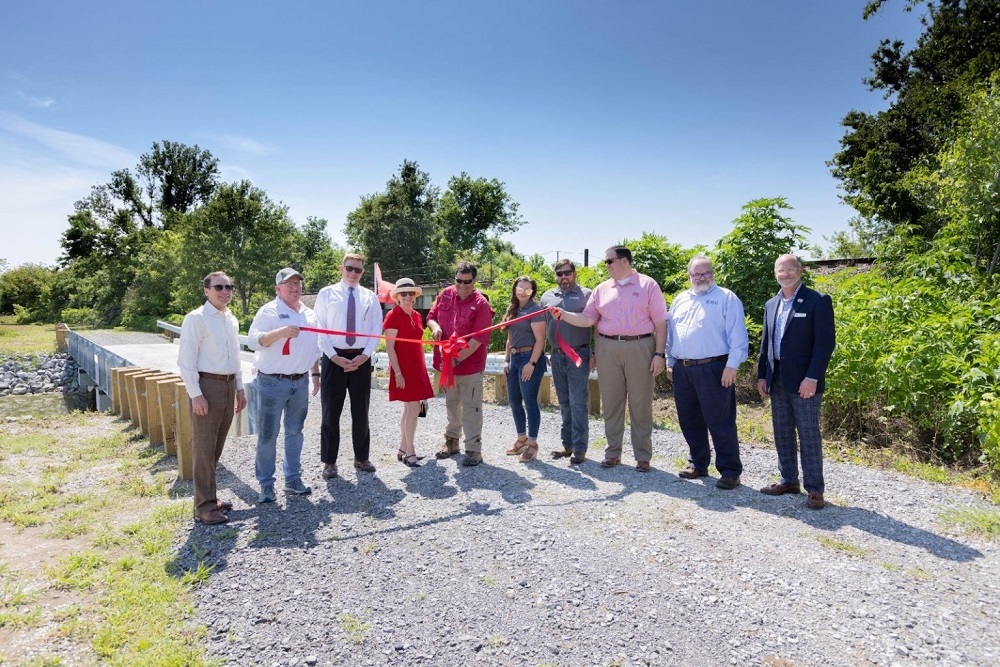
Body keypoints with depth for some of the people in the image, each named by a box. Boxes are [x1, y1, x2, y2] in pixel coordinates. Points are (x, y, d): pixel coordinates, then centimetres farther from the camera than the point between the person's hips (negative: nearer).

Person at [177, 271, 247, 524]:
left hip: (229, 385, 7)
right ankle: (204, 506, 6)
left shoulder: (232, 320, 13)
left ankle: (210, 498, 26)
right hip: (207, 384, -7)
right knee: (204, 449, -2)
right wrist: (196, 395, -17)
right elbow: (185, 361, -13)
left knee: (217, 447, 15)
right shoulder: (196, 318, -9)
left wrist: (240, 388, 18)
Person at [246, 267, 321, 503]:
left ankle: (293, 479, 25)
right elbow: (253, 341, -17)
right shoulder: (268, 311, -7)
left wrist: (315, 375, 17)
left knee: (295, 432, 13)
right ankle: (266, 483, 14)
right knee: (267, 435, 1)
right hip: (272, 382, -5)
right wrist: (281, 332, -30)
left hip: (301, 382, 6)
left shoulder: (309, 314, 12)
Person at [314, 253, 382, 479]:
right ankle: (329, 462, 16)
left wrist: (365, 355, -8)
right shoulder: (327, 294, 1)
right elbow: (320, 328, -3)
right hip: (333, 358, -2)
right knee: (331, 412, 4)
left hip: (361, 359, 2)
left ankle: (361, 458, 25)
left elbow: (376, 329, 4)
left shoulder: (370, 297, 6)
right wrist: (334, 357, -11)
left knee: (361, 412, 11)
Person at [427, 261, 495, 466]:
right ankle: (451, 441, 35)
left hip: (470, 365, -6)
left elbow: (478, 339, -20)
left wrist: (457, 359, -25)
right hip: (446, 363, 6)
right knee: (451, 404, 20)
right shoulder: (445, 295, 2)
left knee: (471, 407, 2)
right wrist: (435, 326, -13)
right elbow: (431, 317, 12)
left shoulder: (481, 304, -15)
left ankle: (474, 450, 9)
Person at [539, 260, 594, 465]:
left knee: (578, 403, -6)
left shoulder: (586, 295, 0)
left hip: (579, 355, -5)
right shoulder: (547, 297, 12)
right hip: (556, 356, 5)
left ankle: (579, 448, -1)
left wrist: (594, 353, -8)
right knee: (564, 403, 11)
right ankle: (567, 444, 20)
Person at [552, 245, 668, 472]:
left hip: (640, 348, -3)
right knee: (611, 403, 9)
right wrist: (564, 315, -10)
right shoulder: (602, 289, 12)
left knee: (640, 405, 3)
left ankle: (643, 457, 14)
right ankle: (613, 453, 21)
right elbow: (588, 318, 6)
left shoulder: (648, 285, 1)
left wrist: (659, 354, -8)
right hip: (608, 349, 4)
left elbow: (660, 322, -2)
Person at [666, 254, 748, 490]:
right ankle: (698, 464, 27)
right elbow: (670, 333, 19)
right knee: (690, 421, 13)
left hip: (712, 369, -6)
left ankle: (730, 471, 7)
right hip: (682, 370, 6)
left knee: (720, 423, -3)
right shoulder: (680, 300, 17)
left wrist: (732, 365, -14)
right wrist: (670, 363, 15)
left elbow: (737, 335, -8)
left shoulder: (726, 298, -2)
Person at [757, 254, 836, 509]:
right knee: (782, 434, 12)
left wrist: (812, 378, -17)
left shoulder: (818, 301, -6)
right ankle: (789, 480, 24)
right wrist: (762, 375, 10)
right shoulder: (771, 304, 13)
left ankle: (814, 489, 7)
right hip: (777, 380, 6)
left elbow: (826, 342, -12)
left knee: (809, 436, -1)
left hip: (803, 381, -6)